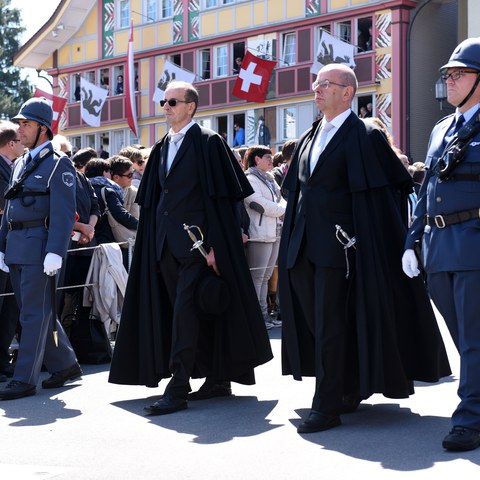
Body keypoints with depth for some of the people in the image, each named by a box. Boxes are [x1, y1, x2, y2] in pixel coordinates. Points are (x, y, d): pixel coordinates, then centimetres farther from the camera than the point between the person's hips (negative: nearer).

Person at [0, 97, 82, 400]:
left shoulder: (59, 165, -6)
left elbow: (64, 213, -13)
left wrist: (55, 252, -21)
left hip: (39, 247, -8)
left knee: (35, 313, -5)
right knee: (36, 312, 13)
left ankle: (25, 379, -3)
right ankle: (65, 365, 24)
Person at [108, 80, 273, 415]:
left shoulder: (208, 143, -6)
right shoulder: (162, 149, 16)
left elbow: (220, 198, -11)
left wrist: (214, 245, -16)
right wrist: (155, 242, 12)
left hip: (196, 240, -8)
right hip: (167, 242, 8)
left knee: (186, 308, -14)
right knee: (189, 311, 10)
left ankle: (178, 388, -14)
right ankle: (217, 380, 20)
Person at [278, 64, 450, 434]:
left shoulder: (365, 136, -6)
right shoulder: (309, 139, 16)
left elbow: (401, 184, -5)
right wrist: (293, 240, 17)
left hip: (336, 245, -8)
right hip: (303, 246, 8)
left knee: (329, 325, -8)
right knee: (314, 320, 11)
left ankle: (327, 406, -3)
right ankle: (349, 391, 26)